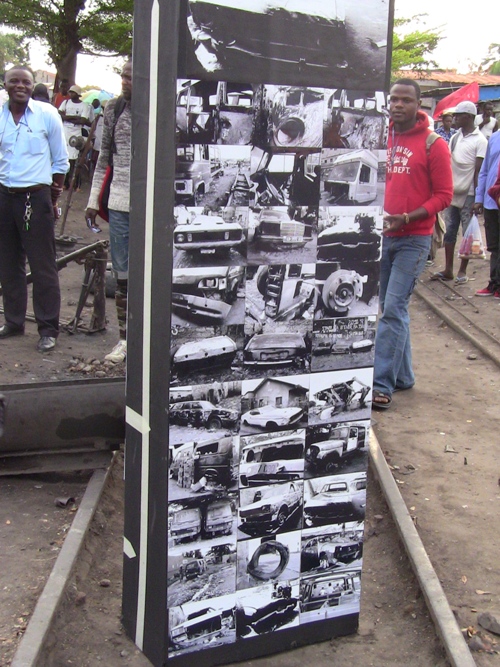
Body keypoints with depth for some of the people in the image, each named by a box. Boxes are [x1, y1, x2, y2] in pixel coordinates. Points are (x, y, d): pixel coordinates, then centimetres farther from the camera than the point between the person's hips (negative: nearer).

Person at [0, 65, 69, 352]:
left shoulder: (47, 114, -2)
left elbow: (60, 161, 3)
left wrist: (54, 198, 2)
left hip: (36, 197, -4)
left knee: (43, 266, -3)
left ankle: (49, 328, 4)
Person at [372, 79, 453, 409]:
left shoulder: (433, 144, -6)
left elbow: (443, 195, -7)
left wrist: (407, 218, -19)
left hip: (414, 239, -5)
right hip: (382, 236, 5)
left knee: (394, 309, -10)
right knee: (393, 308, 11)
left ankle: (382, 384, -7)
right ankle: (403, 376, 24)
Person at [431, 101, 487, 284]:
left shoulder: (480, 140, -7)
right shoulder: (454, 138, 11)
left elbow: (479, 171, -9)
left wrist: (477, 198, -12)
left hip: (468, 194, -6)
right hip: (452, 192, 6)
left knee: (468, 234, 2)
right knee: (449, 232, 8)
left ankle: (462, 271, 9)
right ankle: (448, 269, 15)